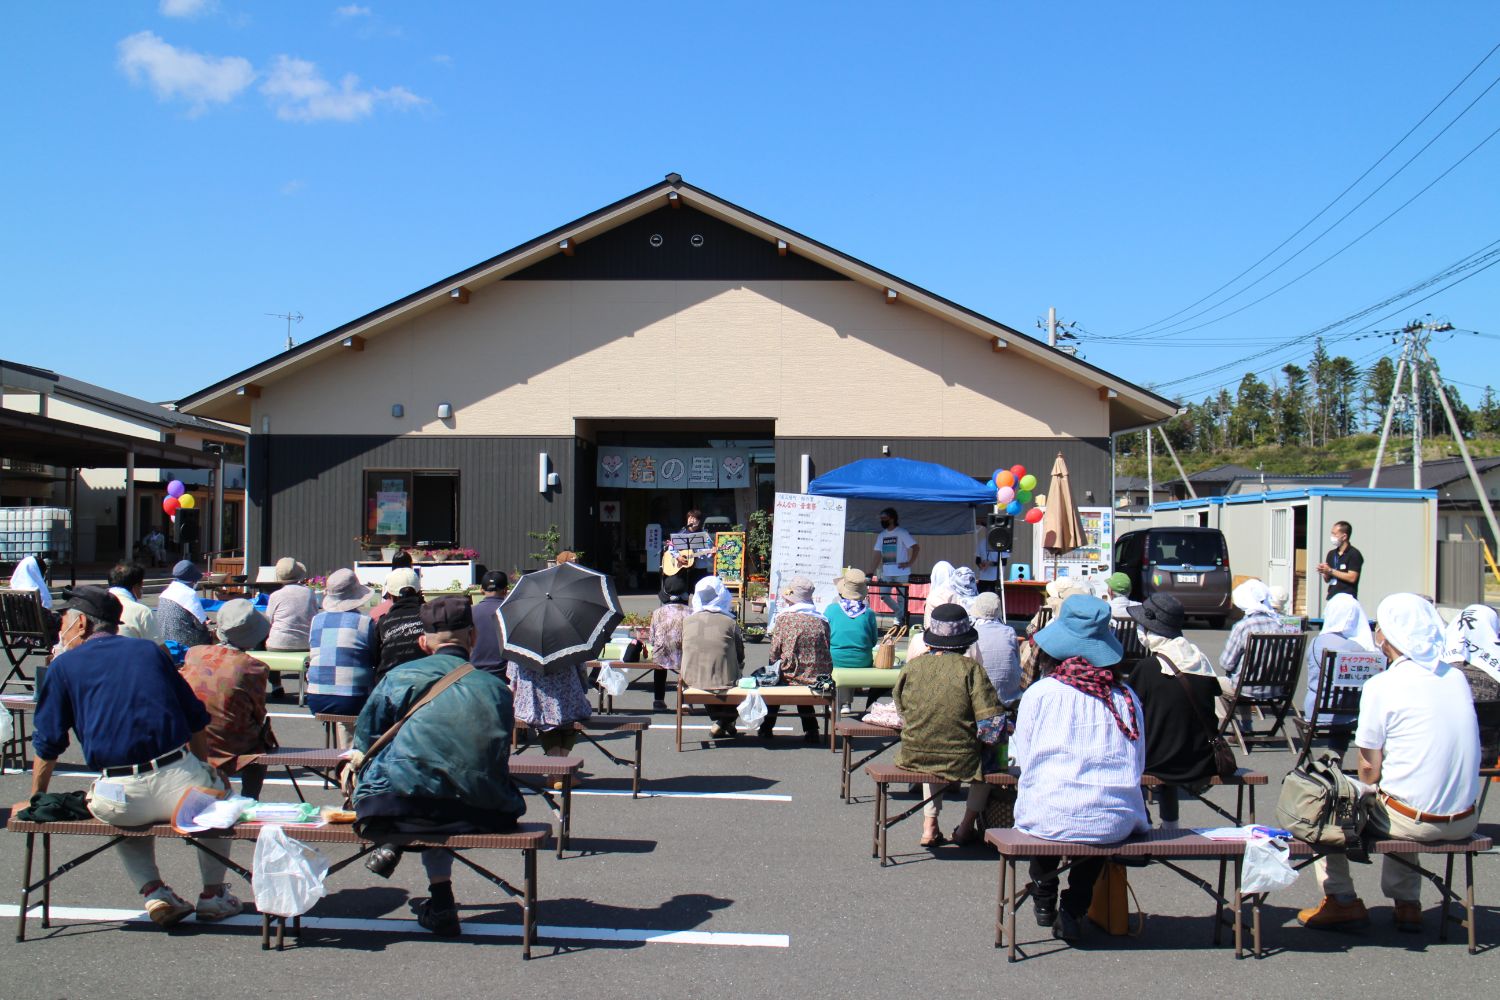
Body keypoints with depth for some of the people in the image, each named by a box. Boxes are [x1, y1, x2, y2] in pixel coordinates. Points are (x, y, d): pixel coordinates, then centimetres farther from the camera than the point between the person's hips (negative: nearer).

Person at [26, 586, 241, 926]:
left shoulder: (64, 665, 10)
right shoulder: (150, 650, 16)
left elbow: (47, 744, 9)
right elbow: (197, 721, 19)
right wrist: (204, 770, 35)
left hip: (120, 800, 0)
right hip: (180, 785, 1)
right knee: (218, 791, 34)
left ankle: (153, 892, 18)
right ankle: (213, 894, 31)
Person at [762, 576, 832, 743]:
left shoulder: (785, 618, -7)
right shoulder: (821, 620, 4)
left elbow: (774, 654, -5)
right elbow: (825, 654, 8)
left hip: (791, 679, -4)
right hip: (819, 681, 4)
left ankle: (767, 728, 32)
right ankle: (811, 728, 25)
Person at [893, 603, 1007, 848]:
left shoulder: (912, 665, -3)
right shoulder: (970, 668, -12)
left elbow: (901, 709, 9)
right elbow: (992, 723, -15)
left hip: (913, 756, 3)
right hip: (961, 761, -3)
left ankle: (929, 825, 31)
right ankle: (967, 825, 33)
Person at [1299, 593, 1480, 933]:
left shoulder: (1381, 686, -13)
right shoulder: (1456, 676, 4)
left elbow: (1368, 770, -9)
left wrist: (1371, 788, 13)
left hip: (1415, 821, -6)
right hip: (1464, 821, 6)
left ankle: (1341, 900, 17)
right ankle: (1406, 902, 33)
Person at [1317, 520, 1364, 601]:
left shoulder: (1354, 554, -4)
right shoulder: (1331, 554, 15)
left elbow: (1352, 578, -14)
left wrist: (1330, 571, -11)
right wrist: (1324, 571, -3)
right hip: (1332, 597, 6)